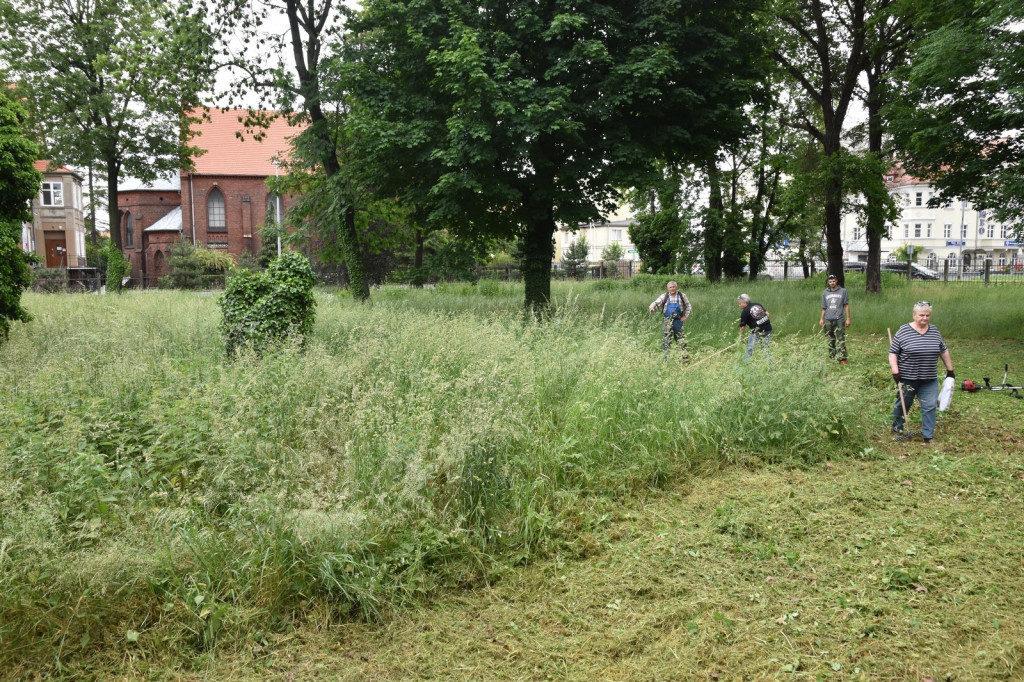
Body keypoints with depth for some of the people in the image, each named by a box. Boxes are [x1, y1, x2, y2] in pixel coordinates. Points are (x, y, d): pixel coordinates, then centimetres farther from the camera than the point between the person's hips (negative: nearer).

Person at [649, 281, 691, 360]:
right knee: (666, 339, -4)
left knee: (681, 339, 6)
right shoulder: (664, 296, 2)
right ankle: (665, 357, 1)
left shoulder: (682, 296, 5)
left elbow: (688, 306, 14)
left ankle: (685, 356, 13)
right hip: (667, 321, -1)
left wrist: (686, 316, 3)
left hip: (678, 320, 1)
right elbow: (656, 303, -7)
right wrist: (651, 308, -29)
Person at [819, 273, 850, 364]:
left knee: (841, 339, -10)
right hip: (828, 320, 3)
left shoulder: (843, 291, 5)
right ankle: (832, 357, 14)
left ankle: (842, 358, -13)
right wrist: (821, 319, 9)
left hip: (839, 320, -3)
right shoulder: (825, 293, 12)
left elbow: (846, 306, 5)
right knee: (830, 340, 7)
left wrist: (848, 319, 0)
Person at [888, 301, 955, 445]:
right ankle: (896, 427, 33)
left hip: (929, 379, 3)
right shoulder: (903, 331, -8)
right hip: (907, 378, -3)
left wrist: (950, 370, 15)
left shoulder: (934, 331, 5)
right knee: (903, 403, 11)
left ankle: (928, 436, 7)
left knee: (930, 406, 0)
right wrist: (895, 372, -14)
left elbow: (943, 351, 15)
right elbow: (893, 352, -7)